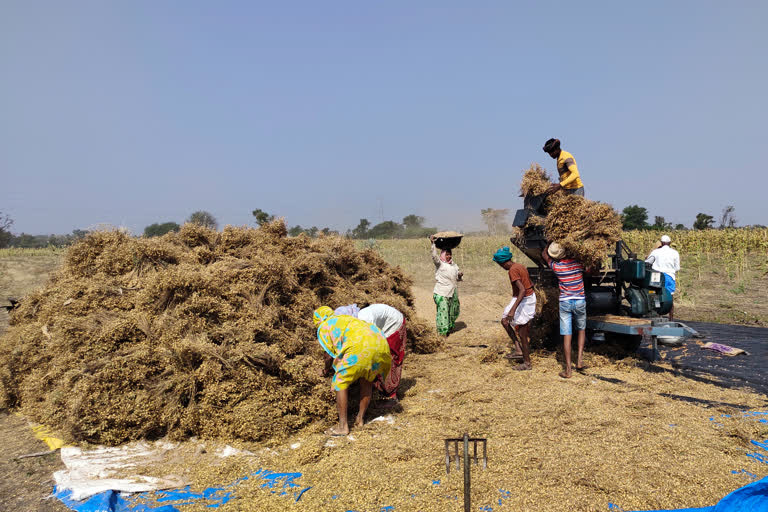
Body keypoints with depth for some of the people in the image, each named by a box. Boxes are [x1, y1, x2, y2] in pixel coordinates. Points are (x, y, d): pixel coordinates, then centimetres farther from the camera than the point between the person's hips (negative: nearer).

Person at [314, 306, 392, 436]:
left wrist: (327, 369, 35)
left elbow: (329, 355, 16)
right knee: (367, 380, 24)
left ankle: (343, 426, 5)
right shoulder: (346, 318, 38)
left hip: (359, 347, -7)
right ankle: (360, 419, 29)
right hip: (380, 342, 7)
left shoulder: (323, 327, 19)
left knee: (341, 383, 7)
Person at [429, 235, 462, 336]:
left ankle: (450, 327, 35)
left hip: (453, 292, 7)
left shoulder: (453, 265, 16)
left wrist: (459, 276, -2)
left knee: (454, 311, 15)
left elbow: (457, 278, 22)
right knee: (443, 311, -9)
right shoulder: (439, 264, -4)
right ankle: (442, 331, -2)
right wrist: (433, 243, -30)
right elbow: (434, 256, -23)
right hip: (442, 293, -7)